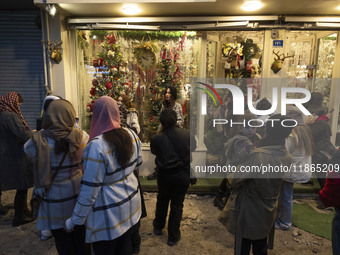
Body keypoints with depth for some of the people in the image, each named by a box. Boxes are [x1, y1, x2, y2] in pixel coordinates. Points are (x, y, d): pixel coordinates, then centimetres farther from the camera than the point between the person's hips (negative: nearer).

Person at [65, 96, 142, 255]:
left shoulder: (96, 146, -27)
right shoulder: (131, 135, -6)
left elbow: (89, 190, -21)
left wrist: (75, 220, -8)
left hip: (108, 213, -6)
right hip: (130, 204, 6)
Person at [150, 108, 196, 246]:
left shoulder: (156, 138, -18)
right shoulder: (188, 134, -14)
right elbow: (193, 148, 5)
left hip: (164, 174, 0)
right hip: (183, 174, 0)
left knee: (162, 200, 25)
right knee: (177, 205, 13)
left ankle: (158, 227, 46)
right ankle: (173, 236, 27)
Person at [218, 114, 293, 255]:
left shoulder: (257, 155, -31)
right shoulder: (287, 158, -7)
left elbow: (234, 180, -25)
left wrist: (230, 175, -3)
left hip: (248, 214, -6)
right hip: (267, 214, 7)